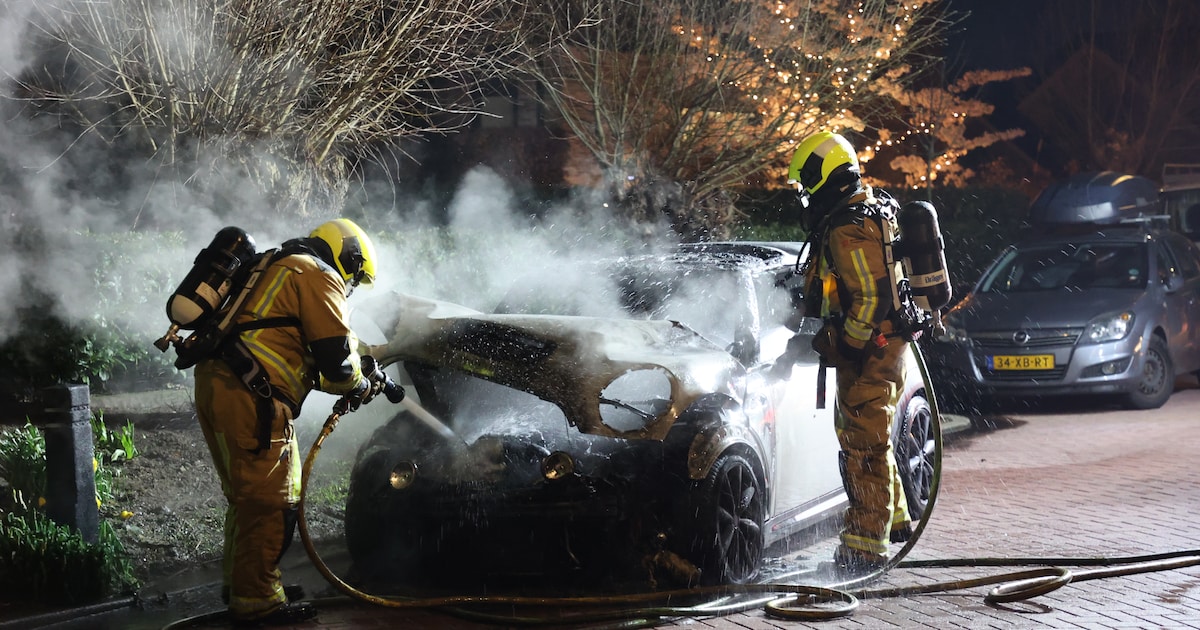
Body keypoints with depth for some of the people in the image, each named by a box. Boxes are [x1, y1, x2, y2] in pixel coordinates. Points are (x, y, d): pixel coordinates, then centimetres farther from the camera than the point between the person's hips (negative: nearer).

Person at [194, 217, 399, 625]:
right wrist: (360, 386, 12)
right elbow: (336, 354, -7)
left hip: (215, 385, 10)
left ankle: (241, 584, 30)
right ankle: (257, 602, -2)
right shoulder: (317, 275, -1)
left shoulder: (280, 270, 30)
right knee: (270, 502, -5)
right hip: (248, 397, -10)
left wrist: (357, 381, 31)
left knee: (249, 497, 20)